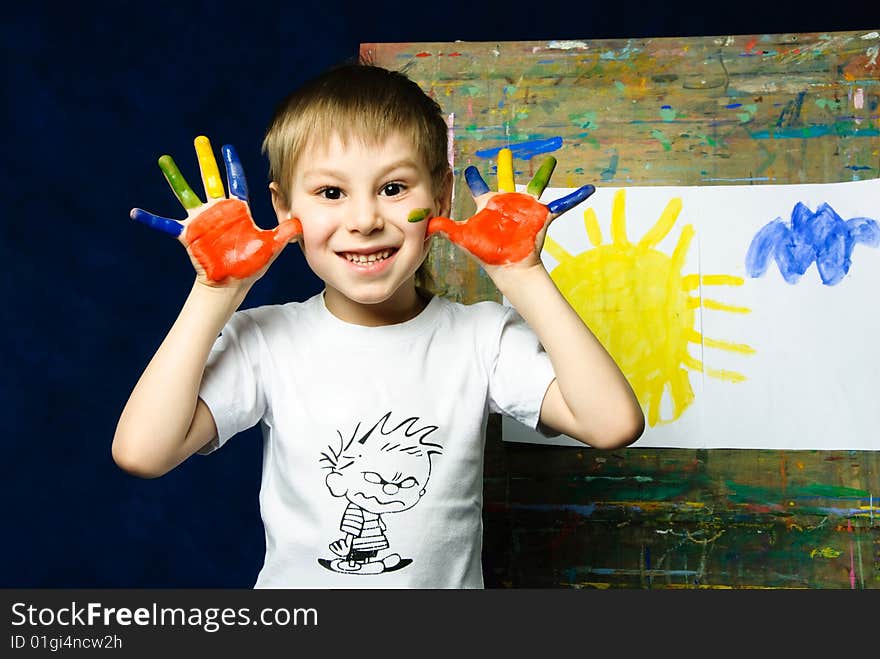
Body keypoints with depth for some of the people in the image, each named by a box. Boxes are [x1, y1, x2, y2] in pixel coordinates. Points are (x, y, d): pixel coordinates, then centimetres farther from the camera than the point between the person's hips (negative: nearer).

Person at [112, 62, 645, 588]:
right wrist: (215, 293, -15)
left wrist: (522, 276, -16)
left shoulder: (483, 336, -8)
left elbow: (614, 424, -20)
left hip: (450, 582, 0)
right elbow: (141, 452, -19)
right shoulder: (263, 342, -8)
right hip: (292, 617, 1)